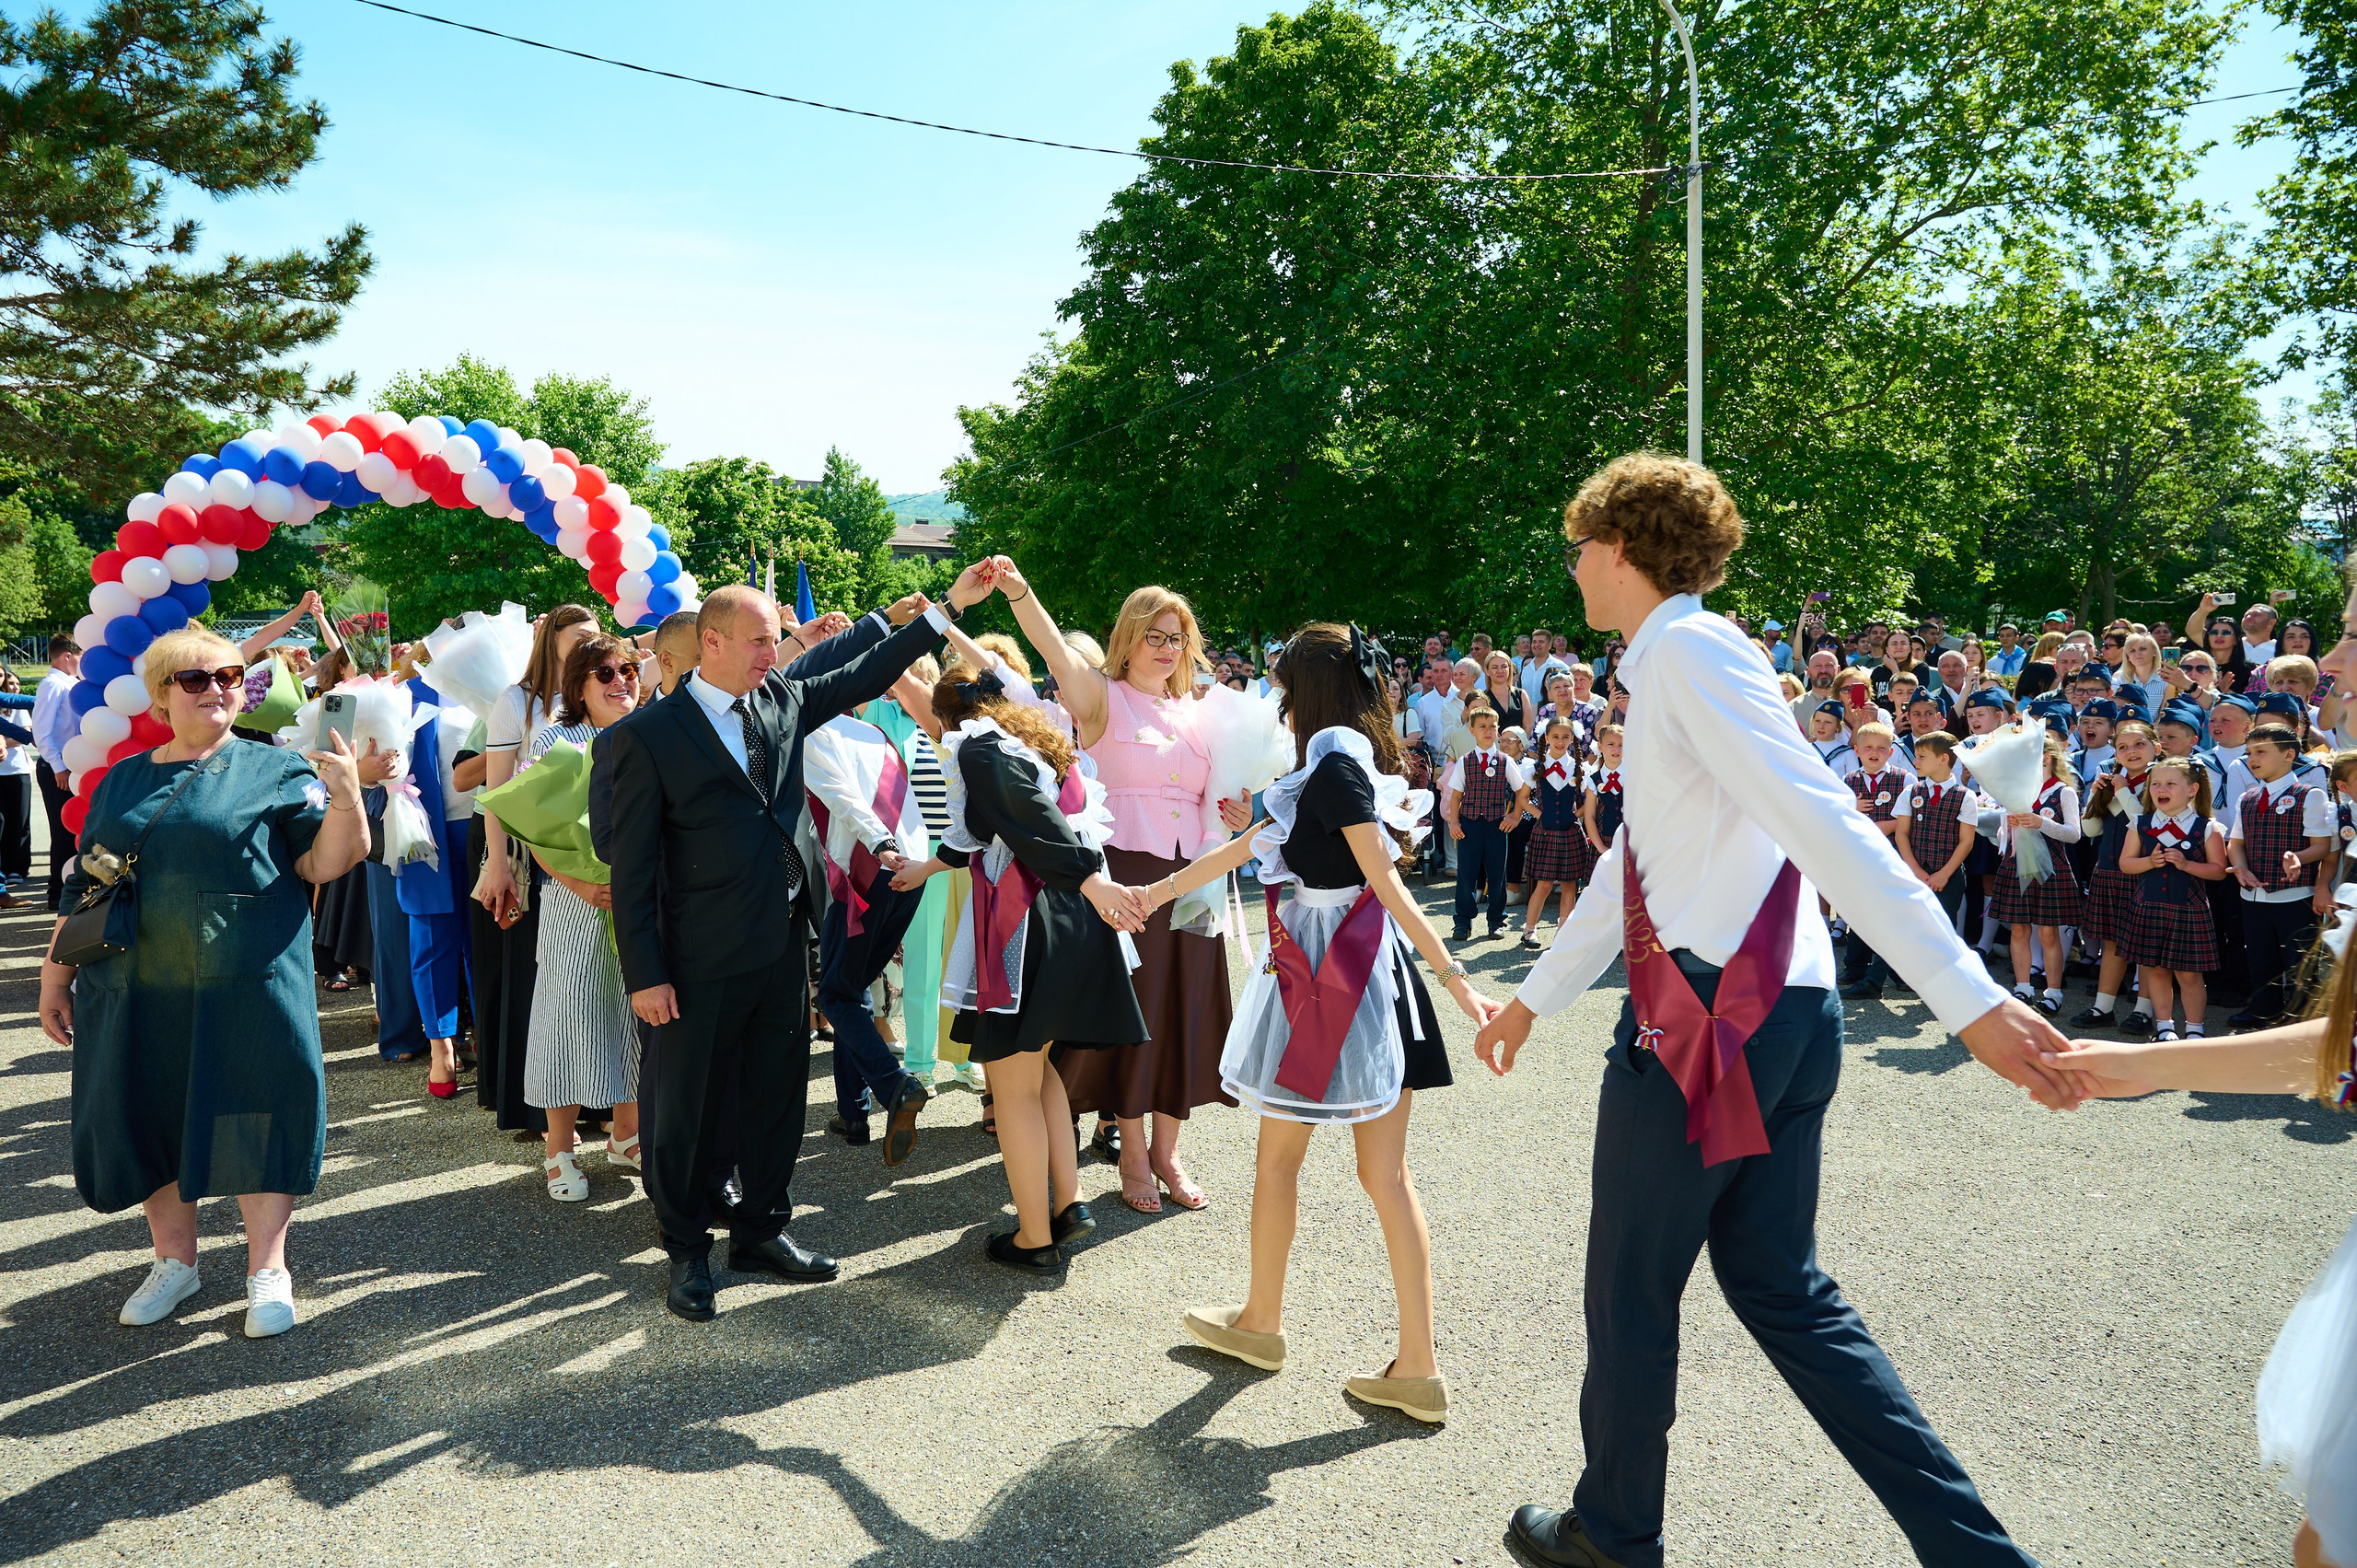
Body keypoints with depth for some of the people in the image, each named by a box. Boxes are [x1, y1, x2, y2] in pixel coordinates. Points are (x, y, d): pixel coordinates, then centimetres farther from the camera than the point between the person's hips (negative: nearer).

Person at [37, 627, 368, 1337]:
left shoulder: (274, 771, 1)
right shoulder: (122, 782, 13)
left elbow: (326, 863, -9)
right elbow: (83, 885, 18)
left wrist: (346, 796, -26)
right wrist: (55, 975, 17)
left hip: (247, 988, -4)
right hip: (135, 995, 4)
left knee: (254, 1113, -2)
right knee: (146, 1116, 11)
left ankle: (267, 1268, 11)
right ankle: (174, 1258, 30)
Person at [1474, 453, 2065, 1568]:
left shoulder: (1690, 651, -13)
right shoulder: (1671, 672, 18)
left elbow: (1826, 824, -24)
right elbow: (1630, 868, 26)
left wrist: (1969, 997, -30)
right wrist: (1535, 995, 35)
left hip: (1706, 1020, -9)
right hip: (1784, 1017, 9)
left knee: (1630, 1295, 10)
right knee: (1781, 1291, 16)